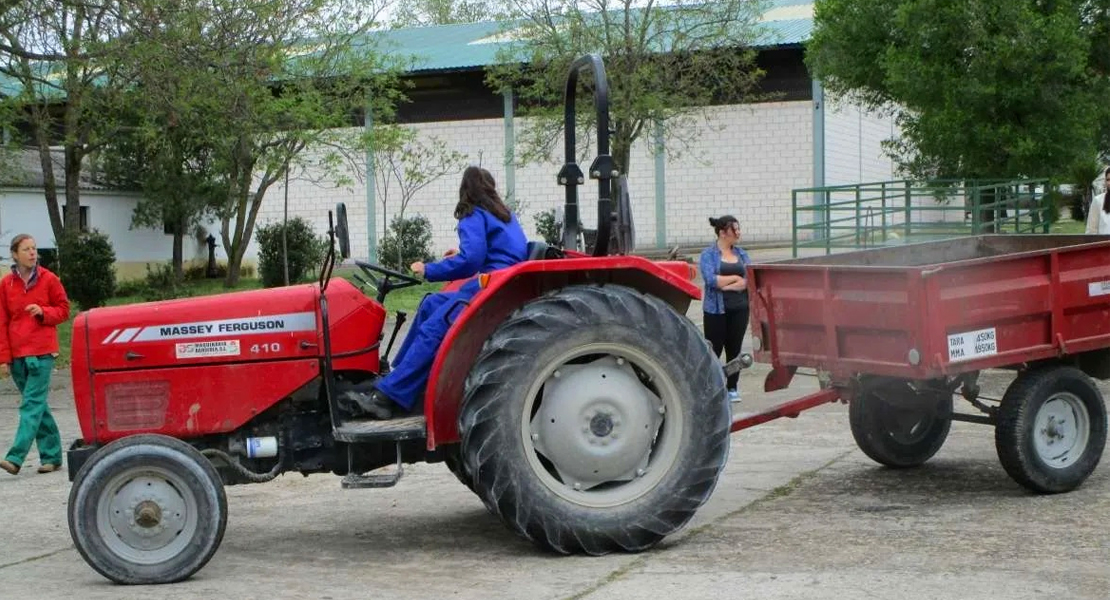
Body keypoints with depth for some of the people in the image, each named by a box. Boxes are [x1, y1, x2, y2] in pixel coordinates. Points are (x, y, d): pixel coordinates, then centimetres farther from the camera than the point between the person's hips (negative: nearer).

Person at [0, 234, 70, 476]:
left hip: (42, 353, -3)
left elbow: (64, 310, 7)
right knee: (37, 406, 9)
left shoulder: (49, 279, 0)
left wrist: (43, 312, -13)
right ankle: (52, 456, 17)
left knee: (32, 405, -10)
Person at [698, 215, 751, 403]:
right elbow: (711, 279, -18)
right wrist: (736, 278, -9)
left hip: (739, 309, 4)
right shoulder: (708, 254, -4)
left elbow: (750, 279, -2)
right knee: (714, 349, -1)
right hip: (716, 310, -4)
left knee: (734, 349, 9)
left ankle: (732, 388, 17)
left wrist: (725, 284, -14)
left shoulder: (741, 254, 10)